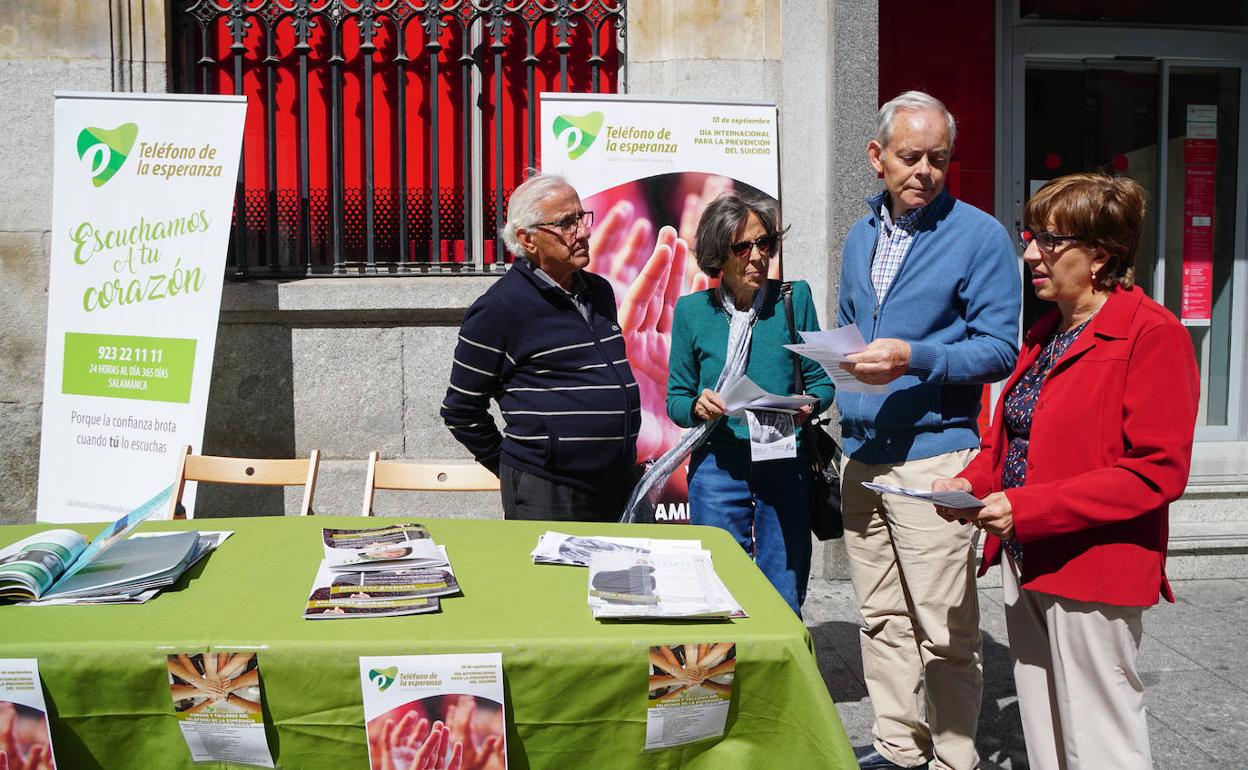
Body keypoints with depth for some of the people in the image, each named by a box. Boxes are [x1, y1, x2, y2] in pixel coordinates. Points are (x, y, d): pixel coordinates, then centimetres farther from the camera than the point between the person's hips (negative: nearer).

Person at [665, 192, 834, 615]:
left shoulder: (794, 298, 2)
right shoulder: (691, 310, 2)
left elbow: (821, 381, 8)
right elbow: (675, 400, 6)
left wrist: (808, 405, -13)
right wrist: (697, 407, -15)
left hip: (785, 464, 0)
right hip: (717, 465, 0)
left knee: (784, 603, 6)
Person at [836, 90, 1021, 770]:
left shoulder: (980, 236, -5)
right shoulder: (861, 236, 15)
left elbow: (998, 349, -10)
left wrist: (914, 358, -23)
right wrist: (838, 369, 4)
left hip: (933, 453, -6)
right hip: (861, 451, 6)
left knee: (944, 626, -2)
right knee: (881, 615, 13)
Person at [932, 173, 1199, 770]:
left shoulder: (1152, 334, -13)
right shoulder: (1044, 336, 14)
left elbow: (1157, 470, -19)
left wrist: (1027, 508, -23)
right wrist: (974, 482, 0)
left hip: (1092, 572, -8)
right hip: (1025, 564, 8)